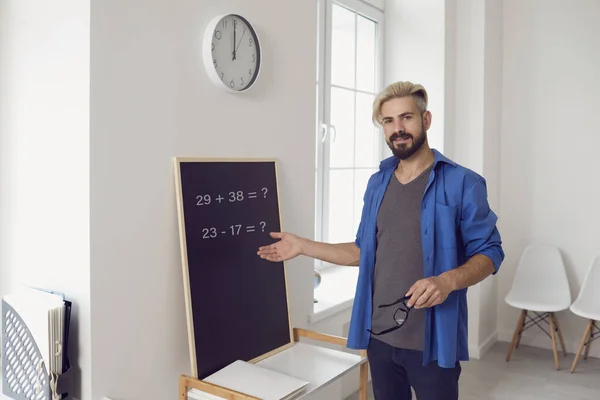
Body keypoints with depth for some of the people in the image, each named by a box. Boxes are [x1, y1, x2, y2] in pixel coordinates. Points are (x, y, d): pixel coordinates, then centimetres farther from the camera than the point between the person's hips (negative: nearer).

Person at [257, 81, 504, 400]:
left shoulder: (462, 183, -8)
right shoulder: (377, 183, 8)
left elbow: (489, 253, -6)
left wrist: (448, 281, -25)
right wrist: (303, 246, 9)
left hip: (432, 339, -4)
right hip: (379, 335, 5)